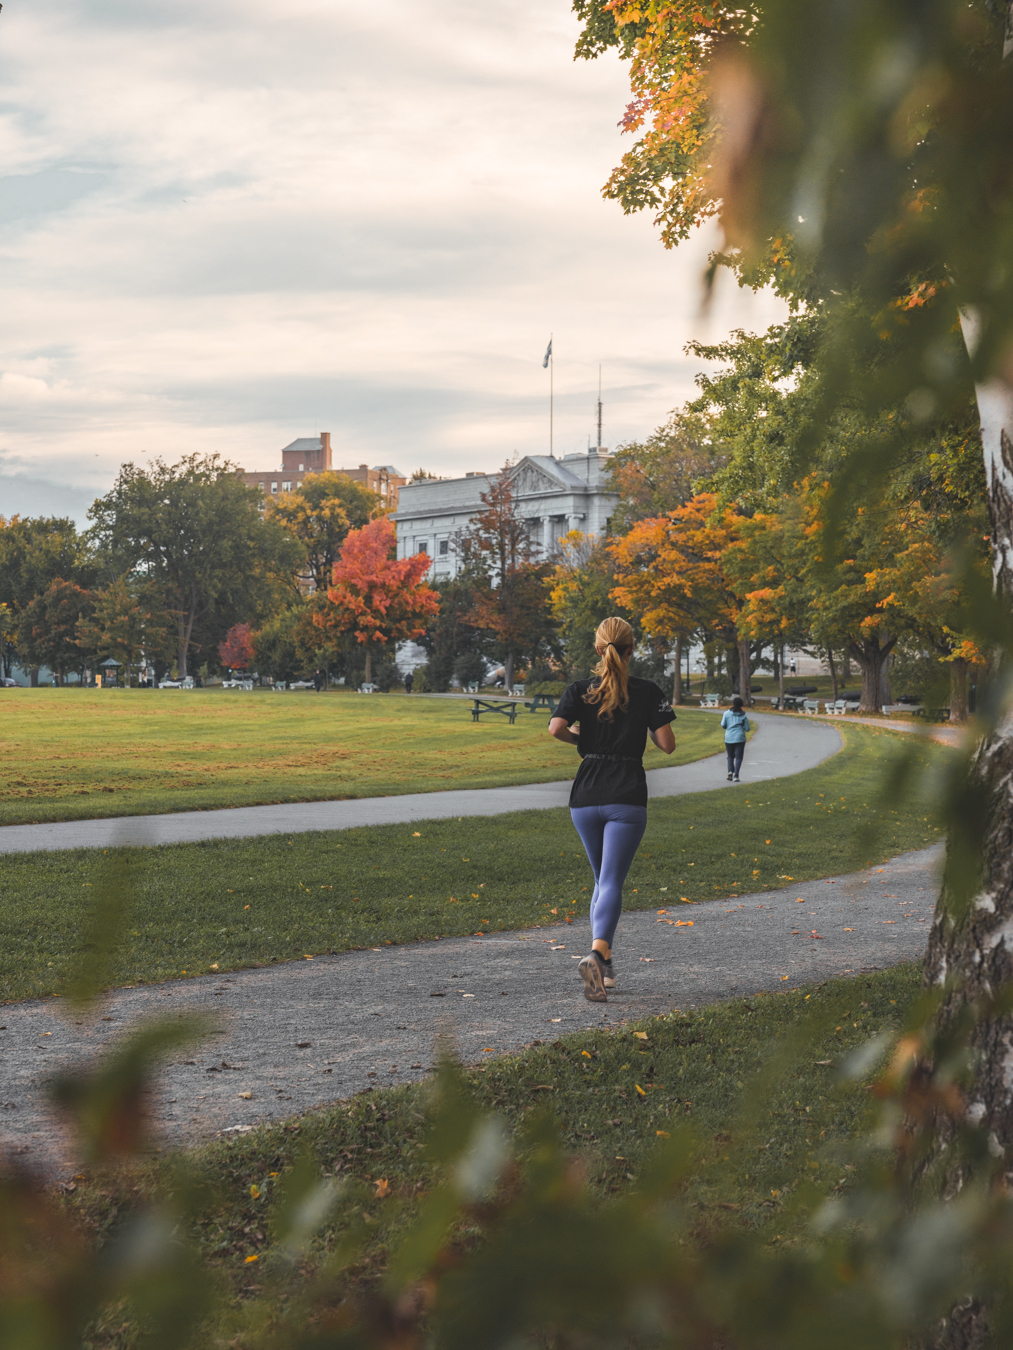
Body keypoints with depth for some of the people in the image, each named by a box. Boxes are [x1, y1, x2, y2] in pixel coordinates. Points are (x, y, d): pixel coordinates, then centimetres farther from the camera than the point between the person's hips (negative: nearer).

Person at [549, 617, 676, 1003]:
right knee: (612, 883, -8)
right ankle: (596, 954, -32)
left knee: (603, 880, 20)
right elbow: (667, 744, -4)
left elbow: (556, 728, -13)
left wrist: (580, 740, 7)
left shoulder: (581, 689, 3)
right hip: (627, 798, -3)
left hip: (585, 797, 3)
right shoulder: (647, 692, -1)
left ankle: (605, 966, 16)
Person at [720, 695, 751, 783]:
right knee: (738, 757, 1)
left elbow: (723, 725, -1)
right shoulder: (743, 716, -1)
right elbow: (747, 729, 0)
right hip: (740, 739, -1)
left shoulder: (727, 713, -2)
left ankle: (730, 771, -6)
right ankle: (736, 775, -13)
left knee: (730, 756, 16)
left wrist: (722, 718, 18)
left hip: (729, 738, 1)